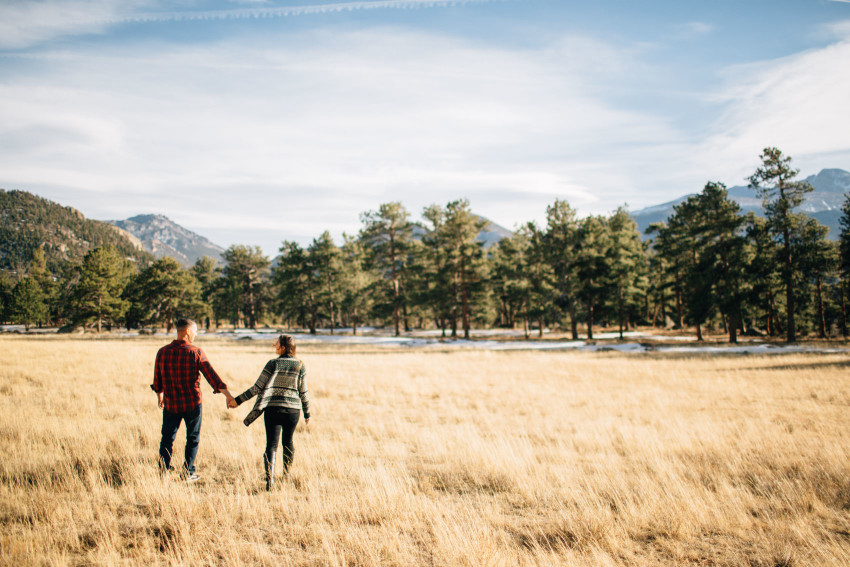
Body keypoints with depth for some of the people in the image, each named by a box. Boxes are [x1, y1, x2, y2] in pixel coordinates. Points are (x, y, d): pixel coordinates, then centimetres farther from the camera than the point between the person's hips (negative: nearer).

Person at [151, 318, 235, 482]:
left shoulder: (162, 352, -2)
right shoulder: (196, 352, -11)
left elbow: (157, 380, 8)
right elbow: (211, 375, -13)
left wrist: (160, 396, 25)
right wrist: (228, 395, -11)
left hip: (170, 404, 2)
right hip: (192, 404, -2)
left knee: (167, 438, 14)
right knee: (192, 439, 11)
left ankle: (163, 472, 13)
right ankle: (187, 473, 14)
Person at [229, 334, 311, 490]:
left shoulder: (273, 364, -6)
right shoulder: (300, 366, 0)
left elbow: (258, 387, -7)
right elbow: (303, 393, 3)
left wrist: (238, 400, 0)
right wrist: (307, 413, 13)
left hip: (273, 408, -2)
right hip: (293, 409, 2)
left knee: (272, 444, -3)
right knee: (288, 441, 22)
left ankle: (270, 477, -22)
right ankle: (287, 473, 36)